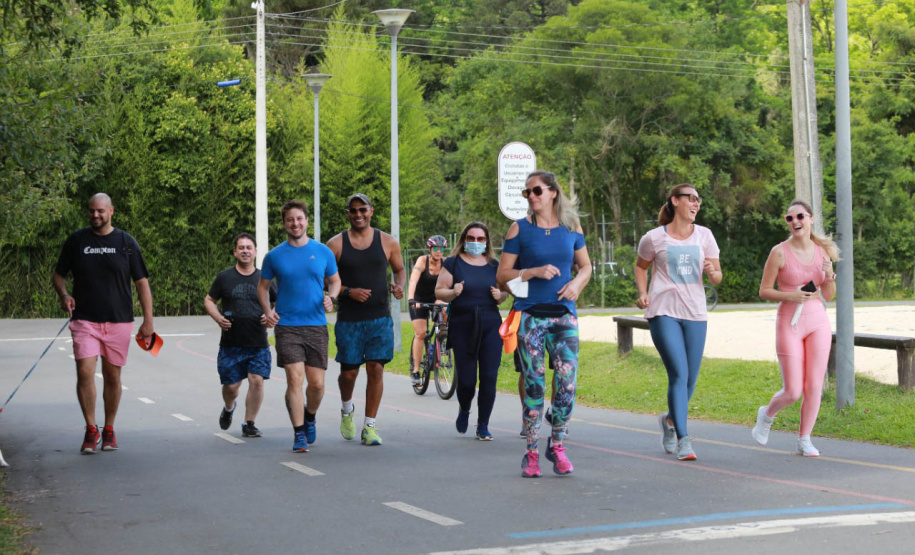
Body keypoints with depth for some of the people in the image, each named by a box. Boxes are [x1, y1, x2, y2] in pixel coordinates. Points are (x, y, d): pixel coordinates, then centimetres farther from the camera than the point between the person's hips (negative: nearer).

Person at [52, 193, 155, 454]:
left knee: (113, 377, 5)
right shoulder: (76, 240, 6)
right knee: (84, 373, -13)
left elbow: (142, 282, 5)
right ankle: (91, 429, 2)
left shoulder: (127, 242, 4)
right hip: (85, 320, 0)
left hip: (119, 321, 0)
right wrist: (63, 294, -9)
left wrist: (148, 320, -2)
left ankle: (109, 430, 20)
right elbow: (58, 274, 14)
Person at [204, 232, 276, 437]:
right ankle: (228, 408, 37)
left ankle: (249, 424, 4)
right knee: (231, 384, 1)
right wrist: (218, 318, -6)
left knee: (257, 380, -11)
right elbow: (209, 300, 12)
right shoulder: (224, 277, 6)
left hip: (258, 343, 1)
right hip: (231, 342, 0)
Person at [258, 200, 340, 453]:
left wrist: (331, 298, -5)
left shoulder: (323, 252, 5)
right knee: (295, 379, -11)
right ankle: (299, 434, -3)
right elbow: (263, 286, 15)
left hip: (316, 325, 1)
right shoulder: (274, 256, 4)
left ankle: (310, 417, 32)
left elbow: (335, 281, 16)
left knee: (317, 384, 2)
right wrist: (267, 310, -2)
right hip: (287, 326, -1)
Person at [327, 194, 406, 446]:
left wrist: (399, 285, -5)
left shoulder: (387, 242, 5)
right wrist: (348, 292, -14)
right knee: (349, 371, 3)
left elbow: (399, 268, 18)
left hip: (380, 318, 1)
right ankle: (347, 409, 35)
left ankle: (369, 426, 4)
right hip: (348, 319, -1)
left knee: (376, 369, -5)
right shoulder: (335, 244, 0)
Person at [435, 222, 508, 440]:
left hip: (490, 325, 2)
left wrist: (500, 295, -4)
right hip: (462, 325, -2)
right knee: (466, 379, -4)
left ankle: (483, 426, 7)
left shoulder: (494, 265, 13)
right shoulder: (453, 263, 4)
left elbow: (504, 294, 19)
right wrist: (453, 293, -19)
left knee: (489, 377, -5)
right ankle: (464, 410, 29)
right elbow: (438, 291, 2)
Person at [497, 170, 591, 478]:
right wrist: (534, 272, -14)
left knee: (567, 383, -4)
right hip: (530, 314, -2)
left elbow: (586, 265, 19)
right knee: (534, 384, -2)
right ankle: (531, 452, 11)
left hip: (564, 314, 2)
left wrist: (577, 283, -1)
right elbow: (502, 274, 0)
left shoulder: (571, 227, 9)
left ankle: (557, 445, 16)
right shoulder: (520, 229, 2)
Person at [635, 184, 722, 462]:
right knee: (678, 374, -16)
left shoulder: (704, 235, 8)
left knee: (690, 379, 7)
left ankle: (670, 419, 36)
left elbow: (717, 277, 9)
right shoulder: (654, 238, 1)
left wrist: (712, 272, -14)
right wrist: (643, 293, 2)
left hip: (695, 314, 4)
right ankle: (683, 439, -12)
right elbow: (641, 266, 18)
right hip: (663, 312, -4)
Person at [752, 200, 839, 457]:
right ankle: (767, 414, 29)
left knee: (814, 387, 1)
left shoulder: (822, 251, 5)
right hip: (789, 323, -4)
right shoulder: (779, 252, -7)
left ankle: (804, 440, 16)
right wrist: (789, 296, -20)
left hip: (818, 322, 4)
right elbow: (764, 291, -4)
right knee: (793, 391, -3)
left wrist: (830, 276, -10)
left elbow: (829, 295, 10)